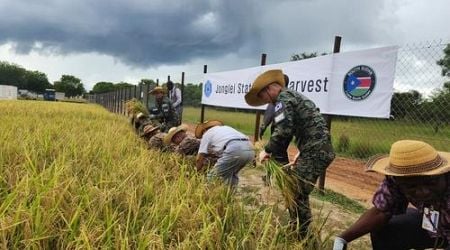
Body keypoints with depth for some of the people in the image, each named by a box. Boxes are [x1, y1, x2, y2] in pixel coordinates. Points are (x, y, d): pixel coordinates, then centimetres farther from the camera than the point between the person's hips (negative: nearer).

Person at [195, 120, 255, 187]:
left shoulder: (207, 134, 22)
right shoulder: (226, 128, 39)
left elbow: (200, 158, 19)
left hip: (234, 150, -7)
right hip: (250, 150, 7)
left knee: (213, 177, 6)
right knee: (232, 176, 28)